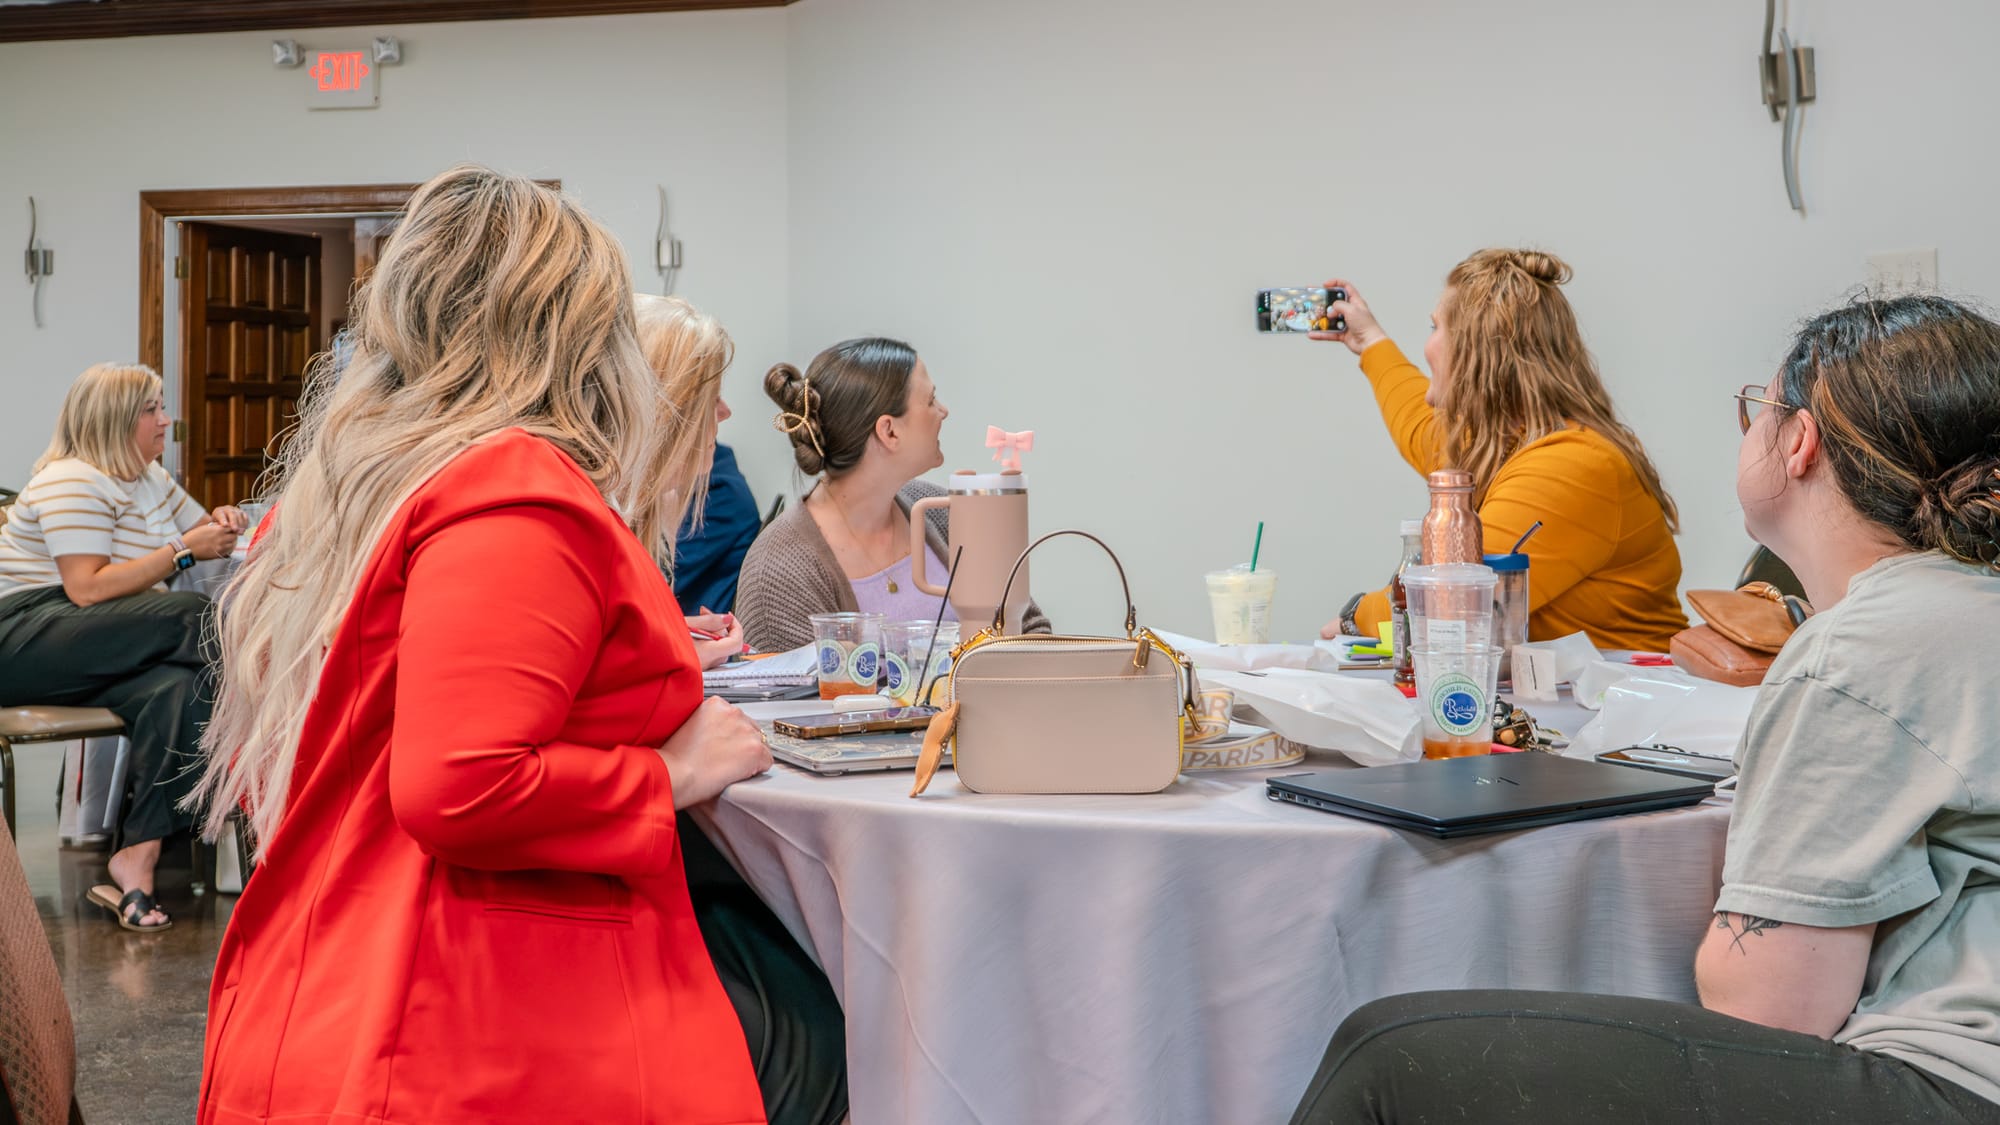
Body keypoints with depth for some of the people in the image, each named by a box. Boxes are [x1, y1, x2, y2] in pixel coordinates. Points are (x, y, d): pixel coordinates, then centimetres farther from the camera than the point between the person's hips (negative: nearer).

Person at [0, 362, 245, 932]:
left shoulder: (152, 479, 19)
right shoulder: (73, 481, -9)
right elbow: (88, 589, -20)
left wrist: (218, 524, 6)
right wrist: (184, 551, -19)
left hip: (87, 657, 7)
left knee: (179, 688, -29)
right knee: (192, 616, -29)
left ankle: (134, 863, -33)